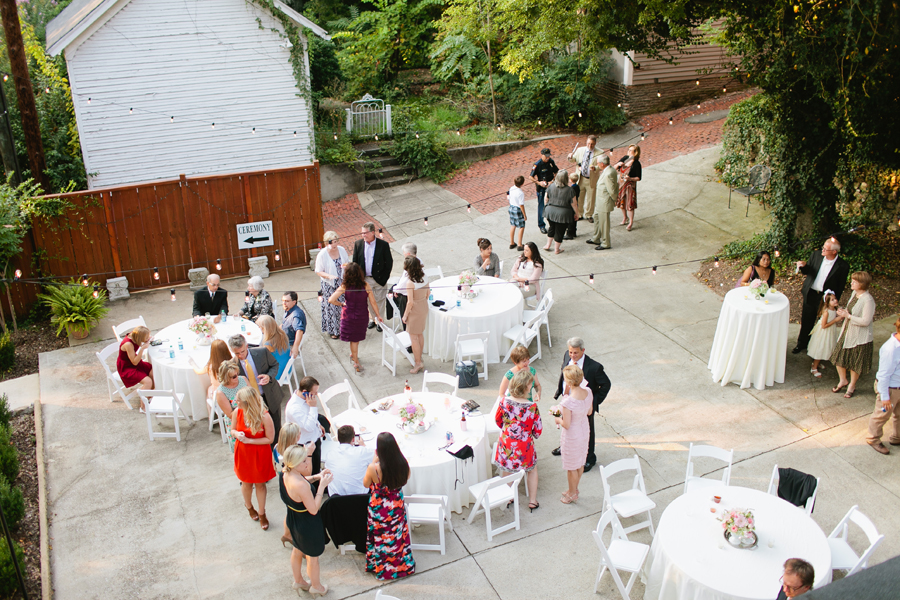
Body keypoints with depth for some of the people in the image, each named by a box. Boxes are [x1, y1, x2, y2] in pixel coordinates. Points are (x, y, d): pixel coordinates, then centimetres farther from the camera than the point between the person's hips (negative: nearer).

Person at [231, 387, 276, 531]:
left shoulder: (264, 416, -27)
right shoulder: (237, 412, -15)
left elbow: (270, 439, -18)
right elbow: (233, 429, 4)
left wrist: (249, 440, -23)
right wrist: (237, 434, -20)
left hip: (260, 454, -3)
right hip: (243, 453, 3)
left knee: (260, 484, 14)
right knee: (246, 482, 21)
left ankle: (262, 514, 35)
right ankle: (248, 506, 52)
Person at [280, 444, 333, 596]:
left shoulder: (285, 474, -13)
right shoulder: (301, 486, -40)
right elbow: (313, 509, -30)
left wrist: (316, 477, -5)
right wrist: (322, 485, -28)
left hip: (292, 520, 8)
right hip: (308, 526, -8)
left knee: (297, 551, 30)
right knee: (313, 557, 18)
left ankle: (298, 581, 53)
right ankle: (316, 587, 42)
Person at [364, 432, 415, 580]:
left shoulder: (374, 468, -31)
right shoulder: (403, 464, -21)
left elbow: (366, 484, -9)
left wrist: (373, 461, -11)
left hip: (379, 509, -3)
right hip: (397, 506, 3)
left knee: (381, 539, 22)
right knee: (398, 535, 27)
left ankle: (382, 568, 42)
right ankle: (402, 564, 46)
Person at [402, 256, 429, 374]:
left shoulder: (410, 283, -27)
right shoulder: (424, 277, -6)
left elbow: (410, 302, -22)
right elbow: (428, 292, 7)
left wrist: (405, 315, -10)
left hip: (415, 310, -8)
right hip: (424, 307, 8)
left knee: (413, 337, 5)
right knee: (420, 334, 23)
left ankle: (418, 363, 12)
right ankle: (419, 356, 39)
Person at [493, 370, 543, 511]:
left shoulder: (504, 401, -15)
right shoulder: (532, 406, -23)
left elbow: (498, 419, 3)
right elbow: (538, 431, -13)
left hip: (506, 443, 2)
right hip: (524, 446, -2)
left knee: (508, 470, 24)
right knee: (532, 469, 23)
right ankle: (532, 501, 30)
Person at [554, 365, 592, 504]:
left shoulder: (568, 402, -36)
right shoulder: (588, 392, -15)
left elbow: (566, 425, -27)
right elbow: (589, 412, 2)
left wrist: (558, 420, -5)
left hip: (572, 435, -7)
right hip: (584, 430, 7)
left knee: (571, 467, 17)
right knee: (580, 463, 26)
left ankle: (572, 494, 37)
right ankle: (574, 489, 47)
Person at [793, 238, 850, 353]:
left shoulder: (843, 266, -14)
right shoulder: (816, 255, -5)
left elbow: (840, 287, -6)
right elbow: (806, 271, 7)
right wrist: (803, 266, -15)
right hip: (810, 294, 3)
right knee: (806, 321, 14)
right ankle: (801, 343, 32)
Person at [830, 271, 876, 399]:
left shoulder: (868, 300, -26)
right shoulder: (854, 294, 0)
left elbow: (866, 321, -26)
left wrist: (848, 316, -23)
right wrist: (843, 312, -3)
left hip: (860, 336, -8)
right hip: (847, 331, 8)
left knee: (855, 363, 10)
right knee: (839, 357, 15)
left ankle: (852, 386, 31)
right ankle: (843, 380, 37)